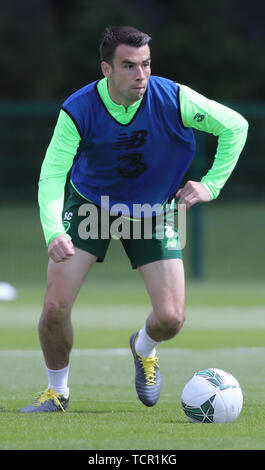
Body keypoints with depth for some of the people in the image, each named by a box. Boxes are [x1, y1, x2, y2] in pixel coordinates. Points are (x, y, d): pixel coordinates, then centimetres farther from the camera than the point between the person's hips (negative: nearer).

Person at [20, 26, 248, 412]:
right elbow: (52, 174, -28)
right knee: (55, 307, -14)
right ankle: (57, 391, 14)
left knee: (171, 319, -9)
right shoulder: (78, 111, -26)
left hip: (151, 213, 1)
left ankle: (145, 348, 30)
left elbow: (235, 126, -9)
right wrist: (53, 232, -43)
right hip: (88, 204, -1)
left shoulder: (173, 99, -23)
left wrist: (211, 185, -12)